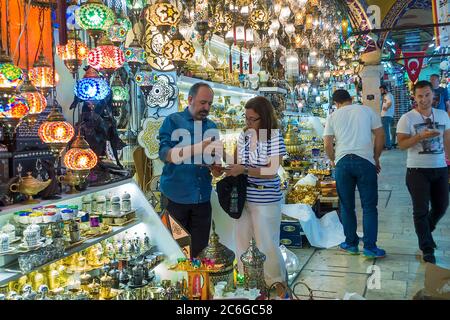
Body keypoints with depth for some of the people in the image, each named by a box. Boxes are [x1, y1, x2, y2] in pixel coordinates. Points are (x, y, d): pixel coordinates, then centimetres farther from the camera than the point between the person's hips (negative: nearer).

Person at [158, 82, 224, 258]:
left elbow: (213, 158, 13)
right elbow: (164, 153, -17)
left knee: (199, 250, 10)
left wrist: (215, 168, -11)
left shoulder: (212, 127, 10)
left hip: (202, 197, 4)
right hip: (176, 196, -4)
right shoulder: (173, 121, -4)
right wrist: (196, 149, -29)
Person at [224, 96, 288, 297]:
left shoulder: (275, 138, -14)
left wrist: (244, 169, -23)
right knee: (242, 239, 17)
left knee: (266, 243, 6)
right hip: (243, 197, 6)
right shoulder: (244, 136, 1)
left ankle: (276, 281, 27)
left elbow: (272, 171, -18)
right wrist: (225, 168, -8)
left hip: (266, 201, -5)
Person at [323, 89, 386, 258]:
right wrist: (376, 158, 13)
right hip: (365, 160, -1)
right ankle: (370, 247, 7)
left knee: (346, 206, 12)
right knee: (369, 206, 6)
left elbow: (327, 144, 3)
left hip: (342, 162, 1)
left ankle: (351, 243, 21)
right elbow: (380, 135, 4)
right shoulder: (366, 110, 8)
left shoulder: (333, 116, 8)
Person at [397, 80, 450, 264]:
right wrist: (421, 136, -26)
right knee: (421, 210, 1)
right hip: (418, 170, -4)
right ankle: (427, 249, 14)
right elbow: (401, 144, -13)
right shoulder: (407, 118, -7)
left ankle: (425, 232, 41)